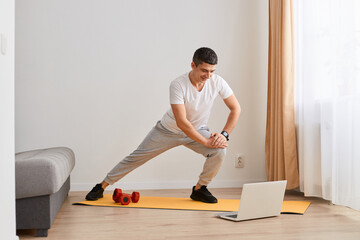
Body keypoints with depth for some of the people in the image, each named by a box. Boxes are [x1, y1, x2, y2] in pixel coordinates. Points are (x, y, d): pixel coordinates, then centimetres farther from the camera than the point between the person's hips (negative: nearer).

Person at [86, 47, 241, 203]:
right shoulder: (177, 85, -31)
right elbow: (181, 122, -33)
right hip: (169, 130, -2)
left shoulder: (217, 82, -20)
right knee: (136, 157, 1)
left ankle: (199, 189, -1)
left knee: (219, 151, -24)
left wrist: (224, 135, -23)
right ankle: (102, 186, 18)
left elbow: (235, 108, -11)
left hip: (198, 130, 3)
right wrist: (206, 142, -32)